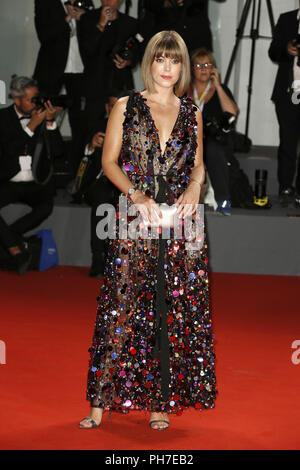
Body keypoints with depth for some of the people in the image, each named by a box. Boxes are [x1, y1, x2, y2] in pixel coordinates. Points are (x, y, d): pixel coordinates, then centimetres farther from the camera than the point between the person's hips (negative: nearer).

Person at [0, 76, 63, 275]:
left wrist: (50, 123, -10)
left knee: (46, 204, -31)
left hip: (37, 185, 1)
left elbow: (58, 151, 2)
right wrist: (31, 126, -17)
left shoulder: (44, 114, 9)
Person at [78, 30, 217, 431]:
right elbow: (109, 161, 2)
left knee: (173, 312, 1)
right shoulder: (127, 108, 5)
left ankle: (161, 401, 9)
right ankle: (101, 400, 1)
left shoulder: (191, 113, 12)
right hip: (135, 221, -2)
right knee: (121, 308, -5)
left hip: (180, 222, 2)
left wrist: (194, 189, -4)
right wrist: (137, 195, -12)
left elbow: (199, 164, 17)